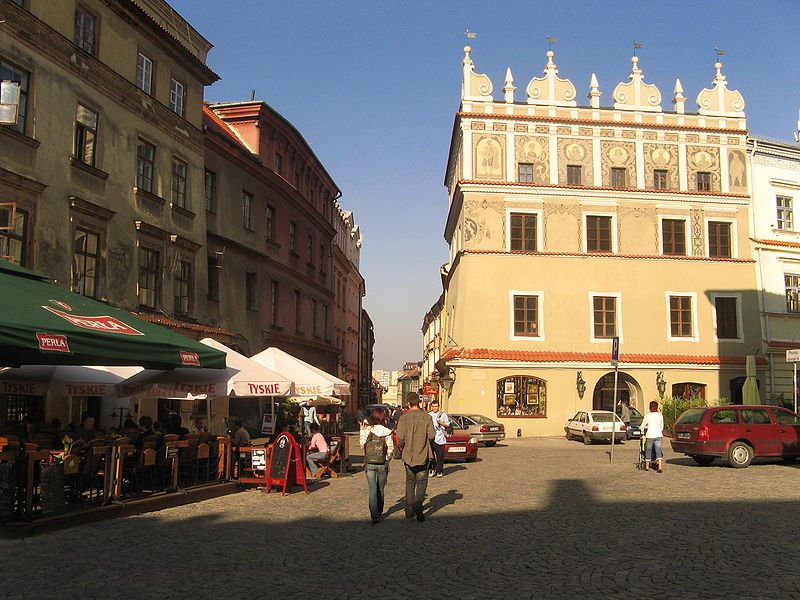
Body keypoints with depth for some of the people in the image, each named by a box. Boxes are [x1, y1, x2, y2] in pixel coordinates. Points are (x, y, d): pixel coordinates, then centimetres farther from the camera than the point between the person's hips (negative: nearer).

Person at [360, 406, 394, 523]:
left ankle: (374, 515, -7)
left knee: (372, 489, 2)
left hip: (369, 464, 0)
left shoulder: (367, 430, -6)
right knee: (380, 489, 17)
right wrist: (387, 459, 8)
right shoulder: (387, 432, -8)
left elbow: (362, 444, 4)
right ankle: (379, 512, 31)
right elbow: (390, 448, -7)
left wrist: (361, 431, 13)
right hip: (382, 464, 0)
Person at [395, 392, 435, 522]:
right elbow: (432, 435, -8)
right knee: (422, 482, 6)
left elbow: (400, 438, -10)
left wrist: (402, 447, 11)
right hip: (423, 455, -1)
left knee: (410, 482, 15)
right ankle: (418, 503, -18)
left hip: (408, 455, 1)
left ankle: (409, 509, 16)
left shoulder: (404, 418, -6)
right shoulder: (426, 417, -6)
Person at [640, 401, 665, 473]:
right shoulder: (660, 415, 5)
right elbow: (662, 426, 13)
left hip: (650, 435, -2)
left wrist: (642, 433, 23)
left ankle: (647, 466, 20)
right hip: (658, 435, 2)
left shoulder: (647, 416, -2)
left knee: (648, 450, 11)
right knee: (658, 450, -1)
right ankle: (660, 466, -15)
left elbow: (642, 426, 5)